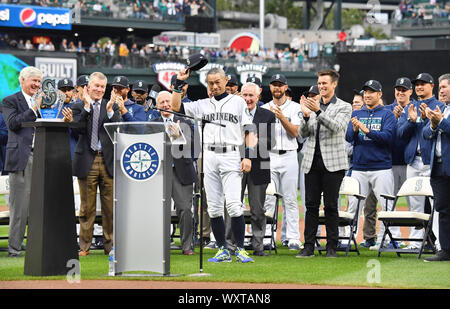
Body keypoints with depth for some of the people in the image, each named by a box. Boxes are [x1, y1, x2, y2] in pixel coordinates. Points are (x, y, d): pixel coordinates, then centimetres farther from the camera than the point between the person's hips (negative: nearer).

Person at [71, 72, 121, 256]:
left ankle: (109, 245, 11)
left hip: (108, 161, 1)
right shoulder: (79, 107, 6)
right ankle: (84, 245, 10)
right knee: (87, 207, 3)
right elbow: (78, 128, -11)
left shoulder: (112, 107, 10)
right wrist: (87, 106, -13)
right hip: (87, 161, -1)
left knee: (110, 206, 2)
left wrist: (110, 110, -14)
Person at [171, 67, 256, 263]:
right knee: (214, 207, 2)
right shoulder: (203, 105, 16)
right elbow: (176, 106, 9)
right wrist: (179, 83, 2)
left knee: (233, 204, -14)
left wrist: (248, 156, -6)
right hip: (209, 157, 4)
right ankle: (222, 250, 8)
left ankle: (240, 249, -9)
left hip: (231, 156, -4)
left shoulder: (238, 102, 9)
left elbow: (249, 130, 5)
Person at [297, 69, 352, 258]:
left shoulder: (344, 107, 3)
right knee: (311, 205, 2)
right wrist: (306, 116, -11)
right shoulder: (312, 105, 14)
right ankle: (309, 246, 3)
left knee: (331, 206, -2)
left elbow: (336, 127, -15)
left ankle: (332, 247, 4)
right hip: (312, 162, 4)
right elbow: (302, 133, 7)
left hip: (332, 163, -4)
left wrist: (318, 111, -25)